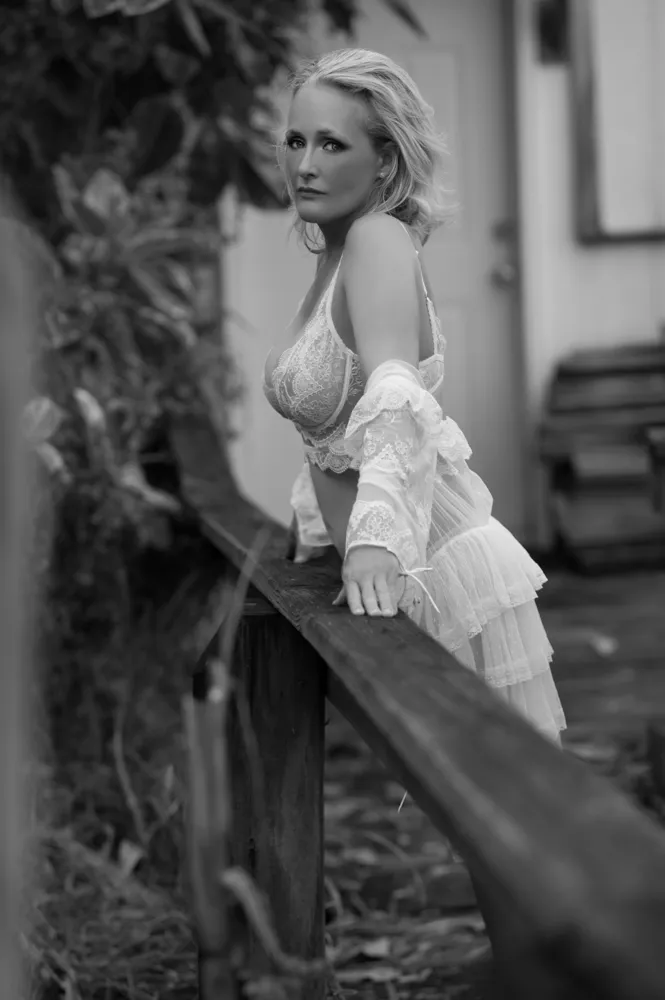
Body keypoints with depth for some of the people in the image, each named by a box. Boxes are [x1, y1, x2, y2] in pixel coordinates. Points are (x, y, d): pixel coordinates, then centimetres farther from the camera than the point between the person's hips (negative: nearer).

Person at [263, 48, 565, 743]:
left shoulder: (379, 238, -17)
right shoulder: (332, 263, 11)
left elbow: (398, 397, -34)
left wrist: (377, 539, -46)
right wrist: (316, 539, 25)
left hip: (441, 573, -9)